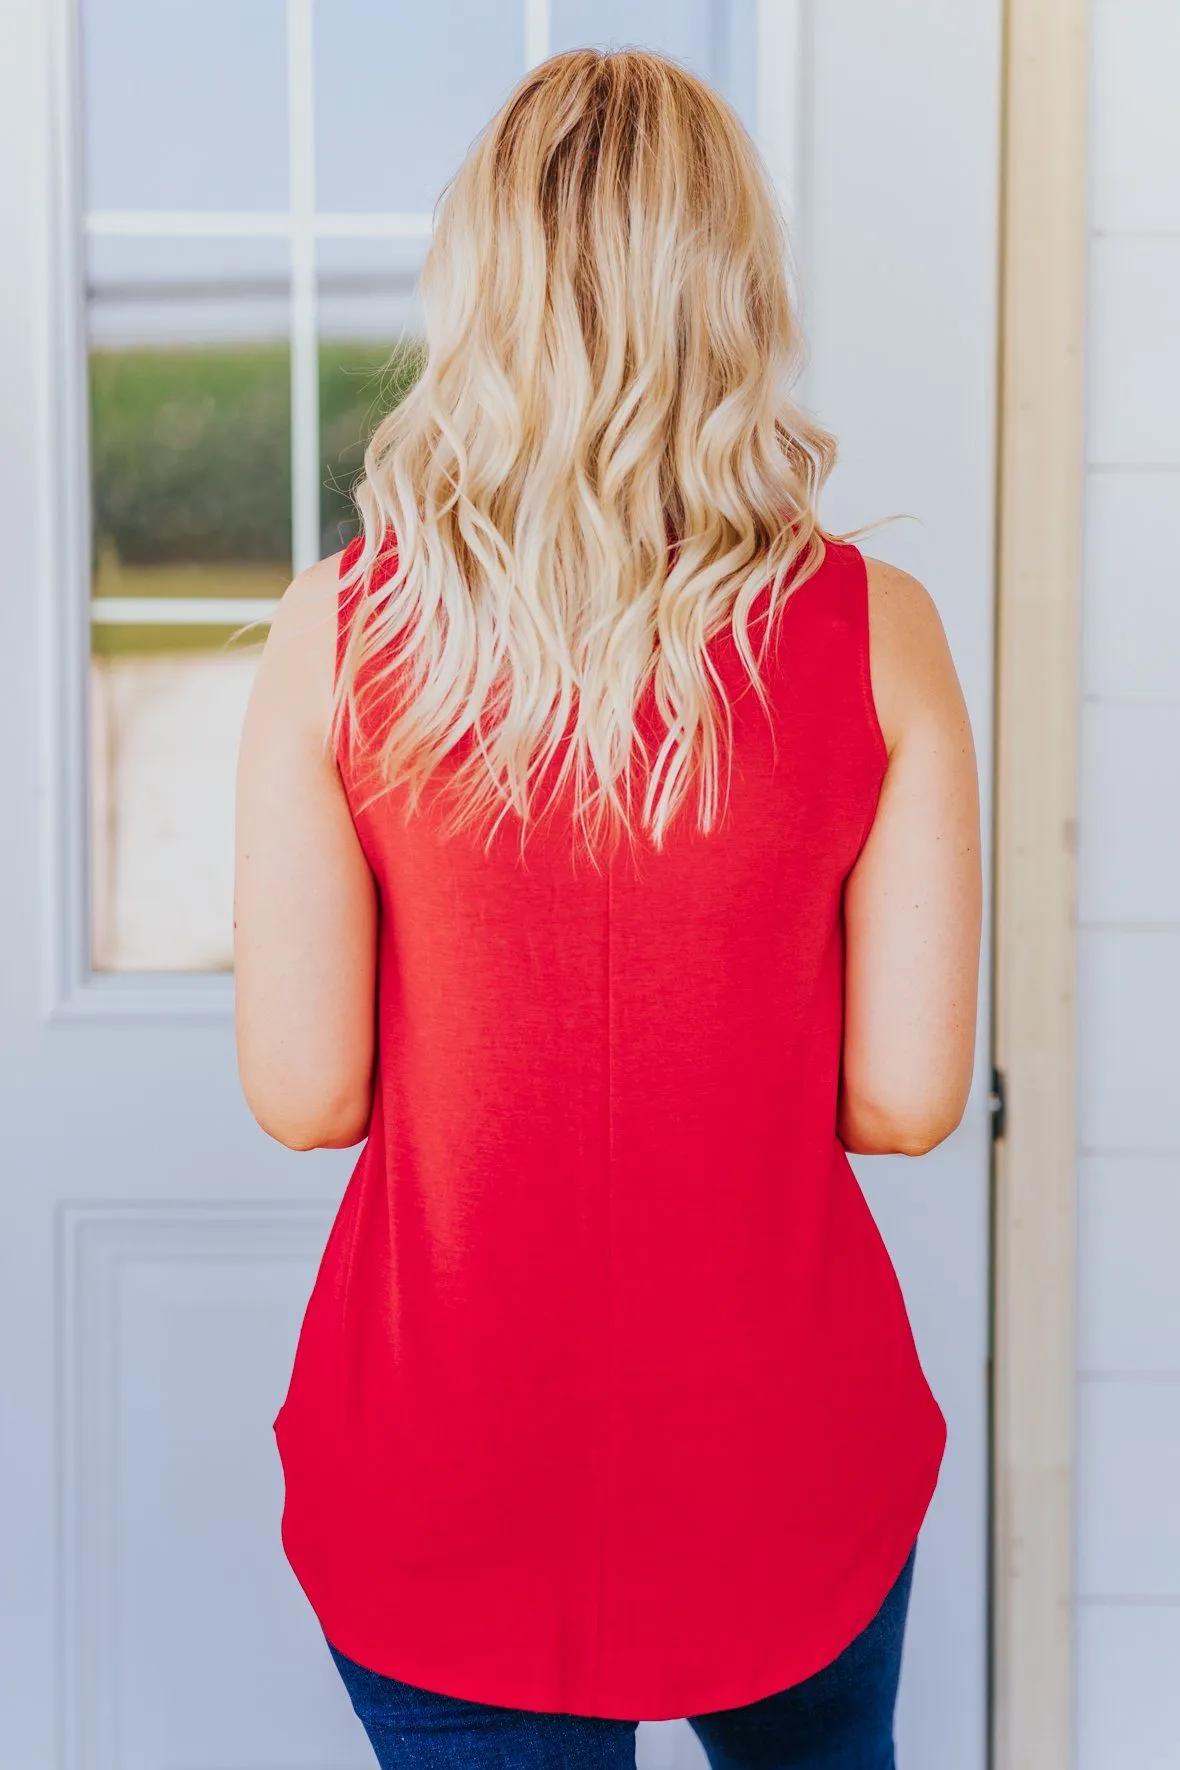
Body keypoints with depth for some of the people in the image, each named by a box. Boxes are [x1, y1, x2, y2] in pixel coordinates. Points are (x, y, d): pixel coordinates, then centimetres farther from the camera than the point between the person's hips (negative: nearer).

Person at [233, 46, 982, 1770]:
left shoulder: (340, 633, -12)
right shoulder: (875, 632, -11)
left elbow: (305, 1092, -10)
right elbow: (907, 1097, -9)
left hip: (448, 1449, -1)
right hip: (777, 1431, 1)